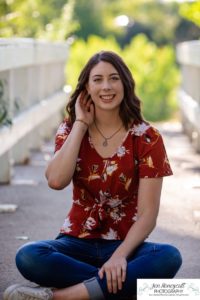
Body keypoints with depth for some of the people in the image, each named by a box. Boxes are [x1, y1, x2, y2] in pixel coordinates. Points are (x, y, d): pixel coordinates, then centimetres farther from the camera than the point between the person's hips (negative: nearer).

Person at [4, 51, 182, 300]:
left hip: (125, 244, -1)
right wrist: (80, 124, -12)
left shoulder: (146, 138, -5)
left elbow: (148, 214, -10)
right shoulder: (71, 129, 2)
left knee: (169, 257, -35)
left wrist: (120, 256, -27)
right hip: (78, 243, 1)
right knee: (28, 257, -31)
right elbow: (56, 181, -18)